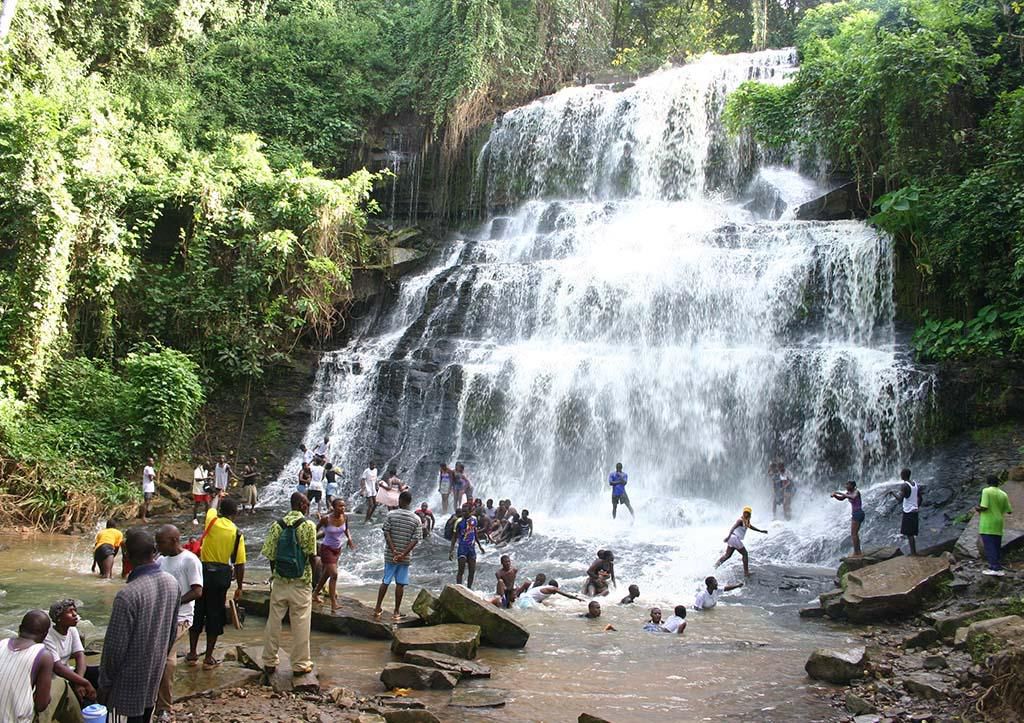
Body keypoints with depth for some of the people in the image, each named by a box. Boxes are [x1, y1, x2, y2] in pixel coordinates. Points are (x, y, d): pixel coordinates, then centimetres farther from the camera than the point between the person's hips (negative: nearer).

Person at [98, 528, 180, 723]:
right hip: (155, 671, 6)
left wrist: (104, 683, -8)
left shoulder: (128, 595, -27)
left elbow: (115, 645, -20)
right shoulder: (172, 583, -5)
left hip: (129, 678, -6)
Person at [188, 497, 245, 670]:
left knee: (197, 613, 14)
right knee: (215, 616, 8)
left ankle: (192, 654, 23)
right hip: (222, 576, -1)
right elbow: (240, 564, -6)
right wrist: (239, 587, 5)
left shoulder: (212, 521, -7)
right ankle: (208, 658, 13)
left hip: (203, 571, 1)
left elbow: (212, 508, 20)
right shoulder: (237, 533, -8)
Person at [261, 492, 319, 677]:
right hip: (300, 583, -4)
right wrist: (316, 561, 7)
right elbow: (311, 556, -14)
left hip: (279, 581, 4)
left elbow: (270, 554, 1)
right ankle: (300, 664, 12)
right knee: (300, 624, 5)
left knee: (273, 622, 12)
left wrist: (274, 575, 14)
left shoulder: (277, 525, 1)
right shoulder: (308, 525, -11)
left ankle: (269, 662, 20)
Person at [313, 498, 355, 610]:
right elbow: (316, 529, -7)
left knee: (326, 574, 20)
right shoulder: (326, 519, -22)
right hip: (326, 548, -6)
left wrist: (349, 538, -6)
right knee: (334, 574, -15)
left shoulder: (344, 518, -9)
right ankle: (333, 604, -10)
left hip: (337, 549, 6)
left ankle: (315, 594, 41)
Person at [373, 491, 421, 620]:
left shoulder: (391, 514, -4)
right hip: (406, 557, 0)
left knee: (385, 582, 11)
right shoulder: (416, 519, -2)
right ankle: (397, 611, 11)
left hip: (390, 555, 0)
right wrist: (403, 554, -14)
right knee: (400, 583, 7)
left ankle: (378, 609, 14)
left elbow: (386, 533, -9)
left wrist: (394, 551, -12)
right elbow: (415, 540, -8)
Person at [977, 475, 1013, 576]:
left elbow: (984, 507, -17)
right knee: (996, 547, 11)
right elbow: (1009, 511, 10)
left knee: (989, 547, -7)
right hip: (998, 526, 6)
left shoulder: (986, 491, -8)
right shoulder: (1003, 494, 10)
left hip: (987, 525, -6)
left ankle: (996, 568, -14)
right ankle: (995, 567, 12)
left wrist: (978, 508, 3)